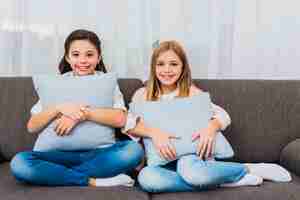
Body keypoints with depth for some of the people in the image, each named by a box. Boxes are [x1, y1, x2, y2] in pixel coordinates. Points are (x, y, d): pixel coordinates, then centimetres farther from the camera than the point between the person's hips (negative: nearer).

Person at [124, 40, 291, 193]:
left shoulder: (191, 92, 7)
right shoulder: (142, 94, 7)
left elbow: (223, 115, 0)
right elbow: (129, 123, -8)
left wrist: (212, 126, -23)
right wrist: (153, 132, -27)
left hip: (191, 153, -1)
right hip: (163, 160, 2)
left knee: (190, 170, -38)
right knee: (146, 177, -34)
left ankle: (251, 169, -12)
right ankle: (218, 180, -20)